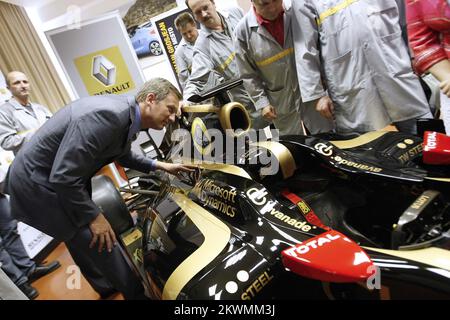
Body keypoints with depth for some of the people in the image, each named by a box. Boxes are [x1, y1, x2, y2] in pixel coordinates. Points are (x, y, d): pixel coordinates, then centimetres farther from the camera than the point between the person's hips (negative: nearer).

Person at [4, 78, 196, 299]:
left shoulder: (127, 117, -2)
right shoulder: (108, 115, -32)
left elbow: (123, 156, 18)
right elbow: (63, 176, -31)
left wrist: (160, 166, 11)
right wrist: (93, 216, -20)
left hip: (58, 180, 9)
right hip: (39, 184, -9)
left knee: (85, 244, 25)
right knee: (102, 246, -3)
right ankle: (135, 293, 19)